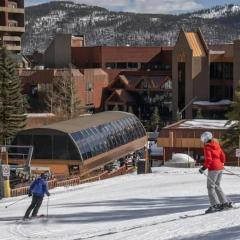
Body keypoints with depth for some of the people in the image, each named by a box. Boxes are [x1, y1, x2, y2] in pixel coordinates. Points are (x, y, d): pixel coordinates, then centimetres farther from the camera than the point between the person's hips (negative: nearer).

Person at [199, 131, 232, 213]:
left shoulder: (207, 147, -9)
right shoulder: (216, 145, 13)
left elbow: (208, 159, -18)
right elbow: (222, 156, 15)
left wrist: (204, 168, -14)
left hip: (213, 169, -8)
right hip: (220, 168, 8)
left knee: (210, 187, -5)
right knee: (217, 186, 18)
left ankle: (215, 205, -14)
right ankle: (225, 202, 16)